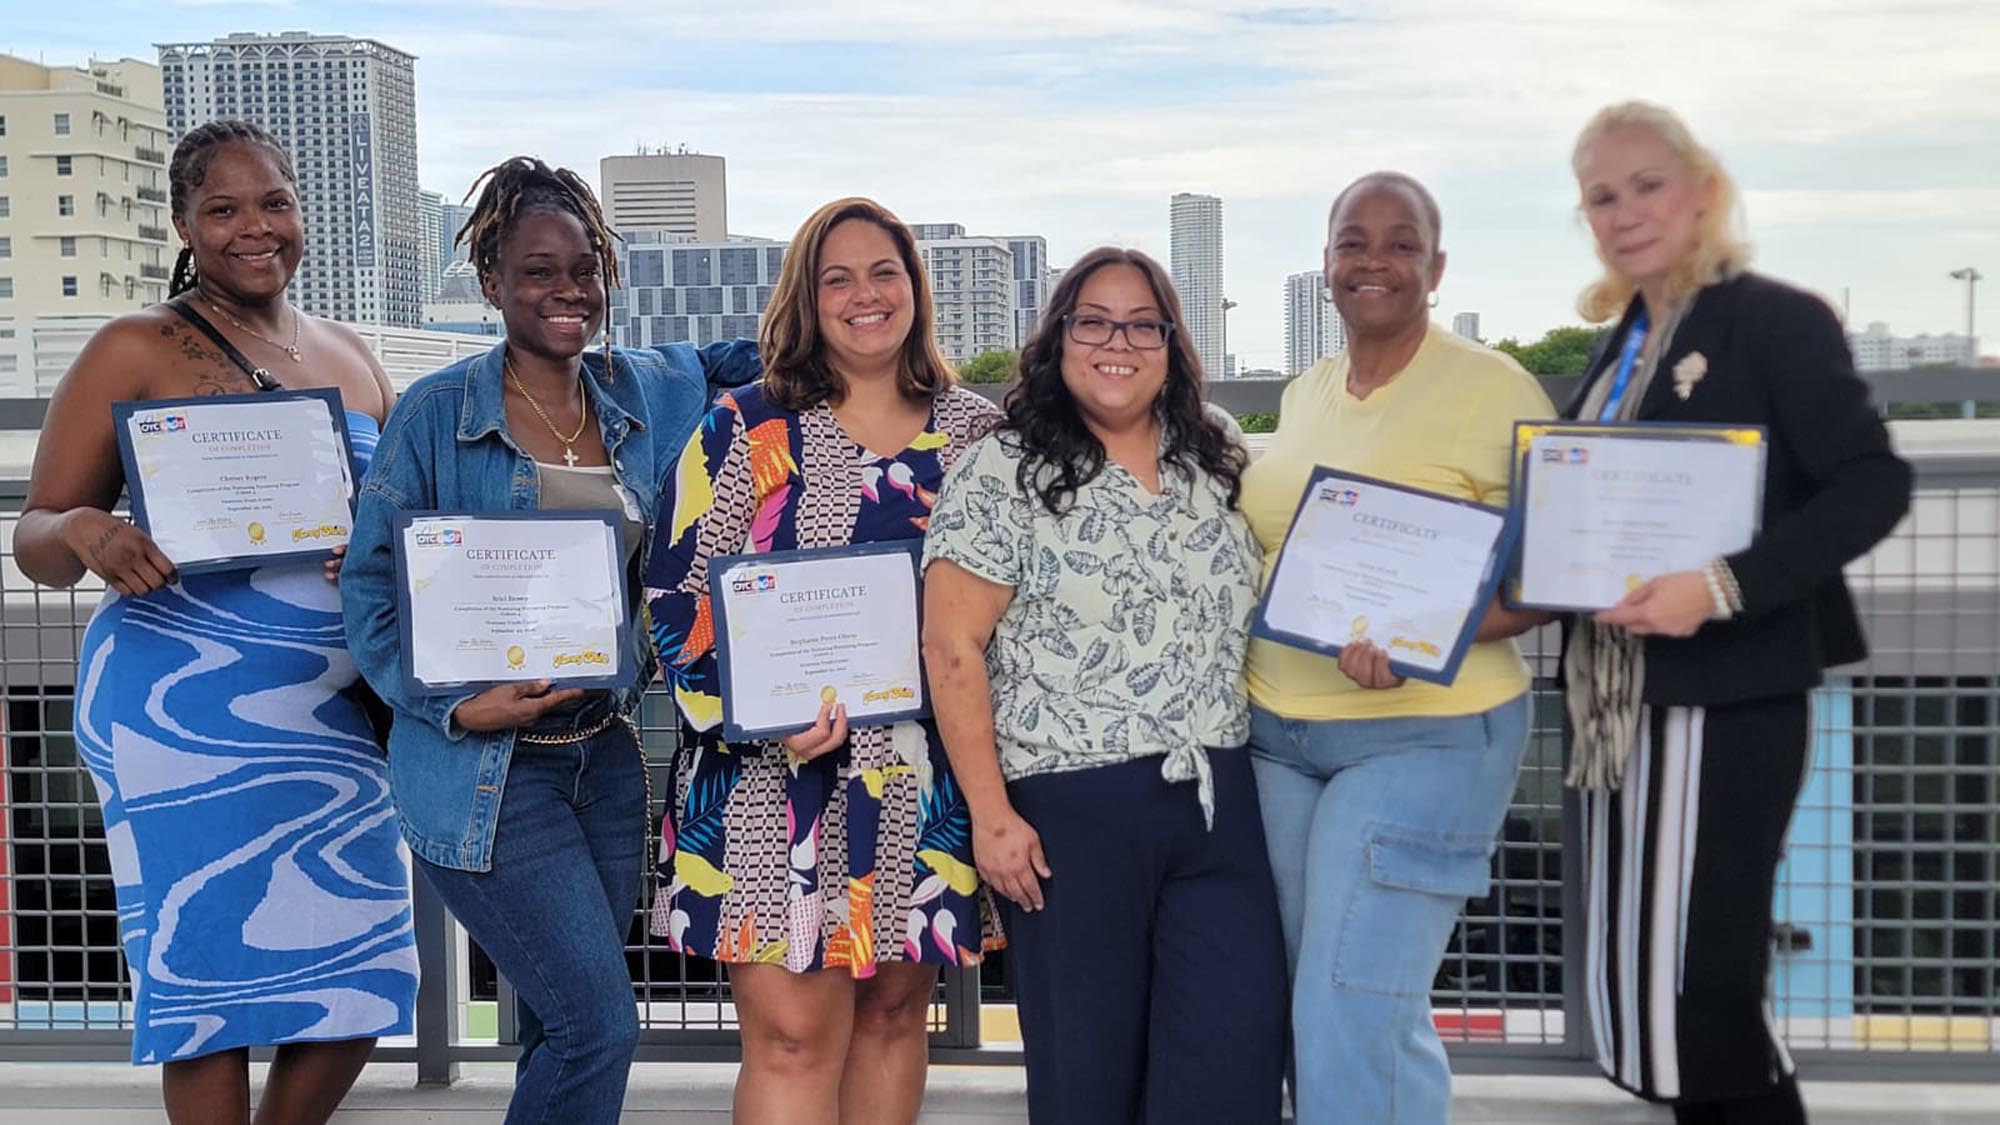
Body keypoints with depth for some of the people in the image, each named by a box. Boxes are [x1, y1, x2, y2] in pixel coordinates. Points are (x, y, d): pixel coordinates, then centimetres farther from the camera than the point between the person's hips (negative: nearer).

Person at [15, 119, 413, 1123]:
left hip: (329, 717, 5)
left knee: (361, 974, 5)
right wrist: (86, 532, -22)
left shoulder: (351, 360, 13)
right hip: (187, 711, -4)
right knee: (216, 975, 0)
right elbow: (35, 540, 0)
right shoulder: (135, 351, 0)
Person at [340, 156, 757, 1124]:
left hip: (606, 754, 5)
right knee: (599, 1027, -10)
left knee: (563, 1031, 15)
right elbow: (374, 589, -5)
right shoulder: (437, 415, -7)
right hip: (481, 772, -5)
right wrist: (459, 706, -17)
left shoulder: (648, 394, 5)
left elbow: (731, 362, 24)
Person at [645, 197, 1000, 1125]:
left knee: (895, 1013, 14)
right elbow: (679, 597, -4)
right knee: (792, 1034, -3)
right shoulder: (747, 430, -1)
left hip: (929, 787, 3)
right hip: (777, 774, -3)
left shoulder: (976, 432, 8)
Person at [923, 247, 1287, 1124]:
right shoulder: (1001, 474, -6)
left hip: (1219, 800, 4)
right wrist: (990, 813, -13)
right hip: (1070, 809, -4)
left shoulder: (1217, 456, 10)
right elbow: (953, 649, -9)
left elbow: (1257, 607, 20)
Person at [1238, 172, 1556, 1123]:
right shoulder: (1303, 394, 11)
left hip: (1426, 734, -6)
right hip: (1276, 730, 7)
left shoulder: (1495, 390, -8)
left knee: (1355, 1017, -9)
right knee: (1316, 1013, 13)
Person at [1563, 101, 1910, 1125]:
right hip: (1615, 702, 8)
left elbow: (1874, 484, -15)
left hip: (1724, 700, -8)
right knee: (1634, 991, 14)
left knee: (1698, 995, -5)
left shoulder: (1773, 320, -7)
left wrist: (1725, 585, -26)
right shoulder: (1618, 351, 14)